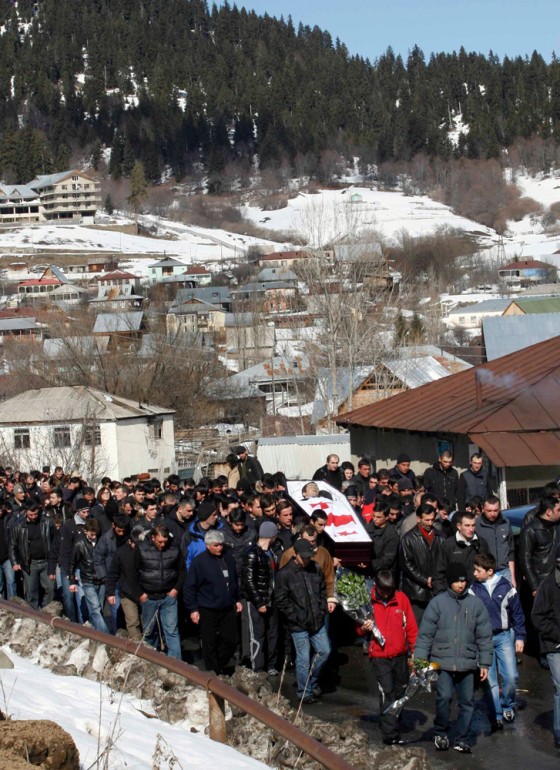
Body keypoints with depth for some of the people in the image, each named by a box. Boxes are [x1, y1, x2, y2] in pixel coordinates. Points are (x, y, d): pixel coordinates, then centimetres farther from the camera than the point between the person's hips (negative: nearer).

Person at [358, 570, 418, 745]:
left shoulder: (401, 599, 0)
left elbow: (411, 627, 5)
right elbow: (359, 629, 7)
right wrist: (364, 629, -17)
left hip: (400, 655, 3)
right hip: (380, 657, -3)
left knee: (399, 691, 12)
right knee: (387, 693, -13)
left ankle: (392, 723, 29)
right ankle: (391, 735, -16)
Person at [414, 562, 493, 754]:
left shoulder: (476, 604, 6)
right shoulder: (437, 603, 0)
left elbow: (484, 636, 9)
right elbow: (425, 633, 0)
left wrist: (485, 664, 6)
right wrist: (420, 659, -7)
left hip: (467, 664, 2)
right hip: (442, 662, -2)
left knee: (467, 701, 3)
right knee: (444, 697, -13)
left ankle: (461, 739, 17)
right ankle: (441, 733, 8)